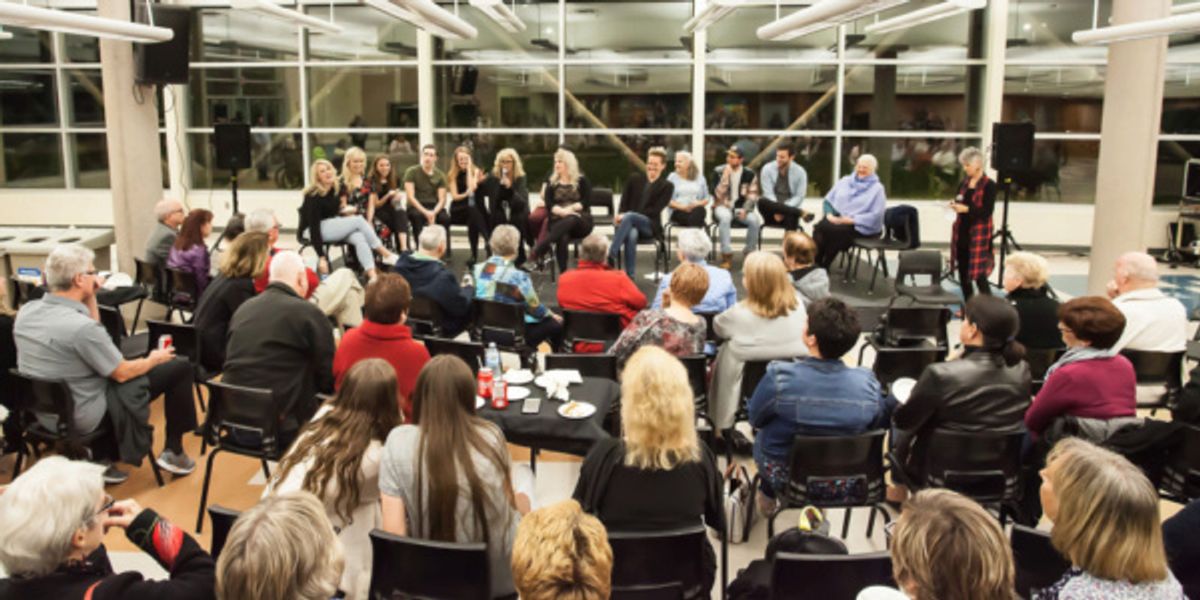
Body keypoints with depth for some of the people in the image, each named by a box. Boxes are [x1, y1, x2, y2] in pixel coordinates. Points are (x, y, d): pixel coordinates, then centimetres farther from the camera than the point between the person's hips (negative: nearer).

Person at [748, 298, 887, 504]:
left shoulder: (779, 378, -32)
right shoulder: (868, 383, -24)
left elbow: (755, 419, -13)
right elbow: (879, 423, -4)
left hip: (782, 475, -2)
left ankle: (768, 497, 47)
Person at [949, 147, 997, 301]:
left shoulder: (989, 185, -10)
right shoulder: (964, 182, 10)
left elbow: (987, 211, -16)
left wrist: (966, 209, -25)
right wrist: (955, 203, -5)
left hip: (978, 234, -7)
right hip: (961, 231, 7)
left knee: (978, 273, -10)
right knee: (963, 271, 11)